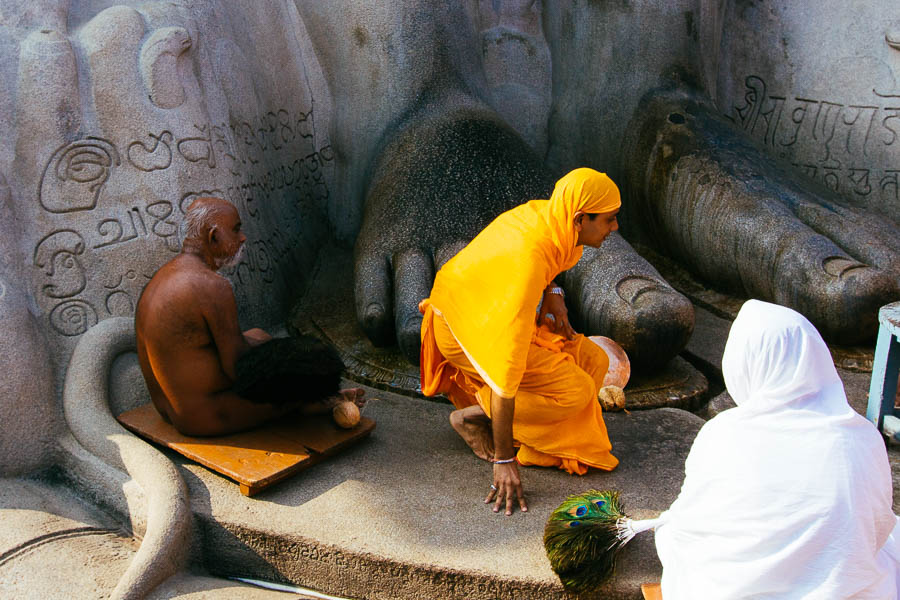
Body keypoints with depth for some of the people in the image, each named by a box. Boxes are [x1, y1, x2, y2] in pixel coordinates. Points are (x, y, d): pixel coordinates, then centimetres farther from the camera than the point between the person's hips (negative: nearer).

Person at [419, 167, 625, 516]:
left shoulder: (544, 212, -13)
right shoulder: (527, 265, -37)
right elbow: (507, 365, -36)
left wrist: (552, 294, -2)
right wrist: (504, 460, -32)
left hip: (494, 315, 9)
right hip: (465, 332, -9)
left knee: (593, 360, 0)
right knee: (576, 392, -17)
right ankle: (474, 415, -2)